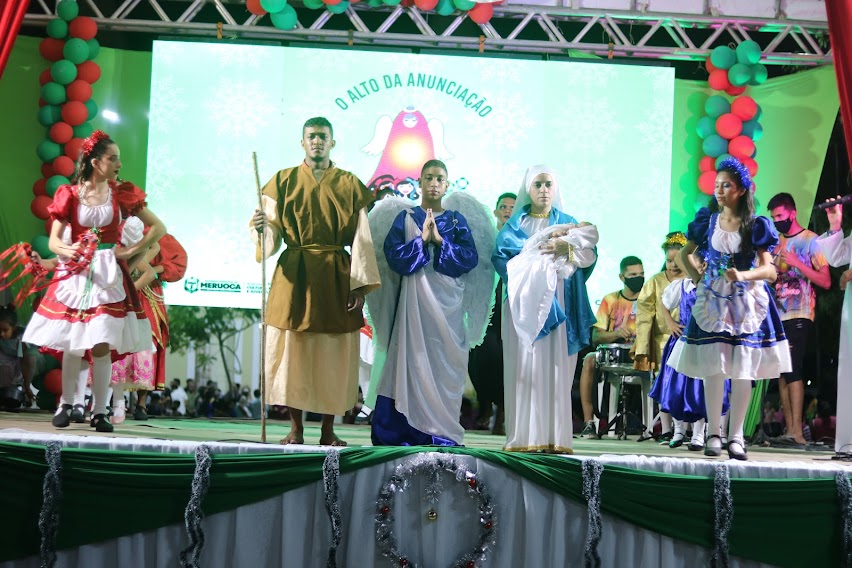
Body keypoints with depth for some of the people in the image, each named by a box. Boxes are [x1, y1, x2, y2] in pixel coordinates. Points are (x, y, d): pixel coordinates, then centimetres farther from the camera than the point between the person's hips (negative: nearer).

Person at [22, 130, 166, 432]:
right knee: (72, 344, 1)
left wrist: (131, 252, -3)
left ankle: (99, 411, 2)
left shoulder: (122, 193, 3)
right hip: (76, 274, 0)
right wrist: (69, 251, -18)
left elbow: (159, 228, 5)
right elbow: (53, 241, 3)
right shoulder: (70, 194, 2)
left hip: (109, 274, 0)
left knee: (101, 346, -7)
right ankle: (65, 404, 19)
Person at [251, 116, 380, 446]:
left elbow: (361, 238, 2)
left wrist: (361, 286, -6)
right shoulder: (284, 181, 7)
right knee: (292, 351, 0)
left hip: (335, 278, 0)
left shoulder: (349, 185, 7)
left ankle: (328, 431, 10)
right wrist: (262, 227, -23)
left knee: (333, 355, 1)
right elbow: (272, 234, 0)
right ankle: (295, 430, 10)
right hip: (294, 275, 0)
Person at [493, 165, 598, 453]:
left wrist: (566, 247, -19)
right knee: (525, 367, -8)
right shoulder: (516, 223, 13)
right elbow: (507, 249, -6)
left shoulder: (567, 222, 16)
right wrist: (547, 238, -8)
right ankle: (524, 437, -10)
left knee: (556, 367, -5)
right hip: (525, 302, -1)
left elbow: (589, 254, 0)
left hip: (557, 303, 1)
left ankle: (554, 437, -6)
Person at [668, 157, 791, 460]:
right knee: (713, 367, -2)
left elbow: (769, 270, -9)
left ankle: (735, 435, 7)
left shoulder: (756, 226, -3)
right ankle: (713, 433, 7)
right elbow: (684, 253, 19)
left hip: (747, 302, -1)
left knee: (742, 371, -1)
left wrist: (743, 275, -26)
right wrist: (696, 278, 5)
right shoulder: (708, 220, 4)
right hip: (712, 301, 1)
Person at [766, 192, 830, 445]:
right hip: (777, 316, 6)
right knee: (782, 372, 3)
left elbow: (826, 282, -8)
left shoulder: (811, 240, -1)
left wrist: (797, 263, -15)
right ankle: (789, 430, 4)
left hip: (798, 317, -6)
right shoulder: (776, 243, 17)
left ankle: (797, 430, -16)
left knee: (792, 370, -15)